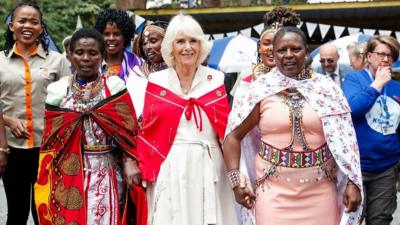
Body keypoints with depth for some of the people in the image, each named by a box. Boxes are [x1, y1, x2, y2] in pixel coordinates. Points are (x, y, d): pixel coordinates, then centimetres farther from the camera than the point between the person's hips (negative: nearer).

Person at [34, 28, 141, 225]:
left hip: (106, 173, -1)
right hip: (67, 175, 1)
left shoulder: (115, 86, 0)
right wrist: (47, 183, 7)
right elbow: (50, 140, 8)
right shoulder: (58, 90, 4)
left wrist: (129, 162, -15)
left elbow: (128, 131, -1)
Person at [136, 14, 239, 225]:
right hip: (168, 169, -1)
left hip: (209, 167, 1)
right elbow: (146, 131, 4)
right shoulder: (156, 81, 3)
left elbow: (228, 129, 6)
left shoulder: (217, 80, 6)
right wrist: (146, 172, -4)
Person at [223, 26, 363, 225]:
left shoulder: (326, 88, 2)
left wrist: (353, 182, -2)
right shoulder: (260, 90, -1)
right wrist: (236, 181, -3)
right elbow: (233, 135, 3)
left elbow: (343, 138, 4)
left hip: (320, 189, 1)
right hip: (274, 189, -1)